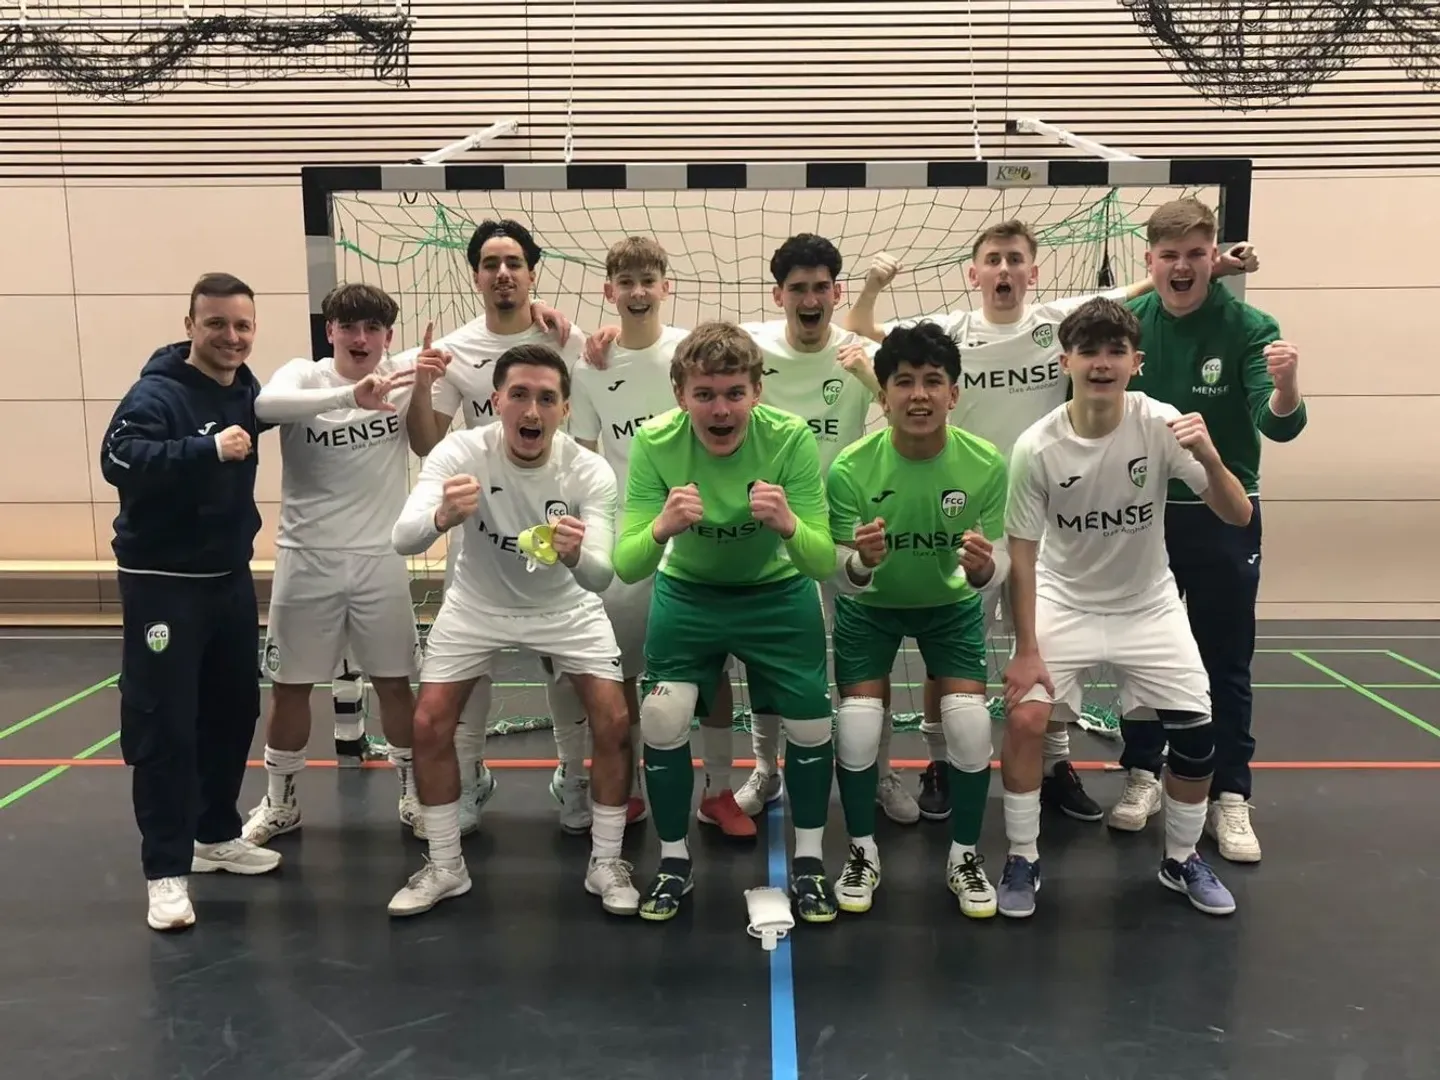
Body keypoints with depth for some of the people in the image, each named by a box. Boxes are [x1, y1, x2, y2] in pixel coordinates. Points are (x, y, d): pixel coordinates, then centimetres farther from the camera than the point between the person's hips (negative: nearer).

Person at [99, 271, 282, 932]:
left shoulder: (250, 393, 5)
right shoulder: (156, 393, -16)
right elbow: (118, 459, -32)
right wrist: (208, 448, -38)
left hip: (231, 578, 7)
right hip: (161, 584, -7)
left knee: (235, 712, 15)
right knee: (163, 726, -3)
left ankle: (217, 834, 32)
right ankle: (166, 870, 7)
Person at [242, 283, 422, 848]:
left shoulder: (399, 377, -1)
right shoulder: (303, 374, -7)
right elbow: (266, 405, -30)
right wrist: (349, 395, -44)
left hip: (379, 557, 1)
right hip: (306, 558, -1)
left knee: (395, 683, 9)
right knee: (289, 686, 9)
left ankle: (413, 793, 26)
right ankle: (280, 802, 28)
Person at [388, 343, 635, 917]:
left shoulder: (590, 471, -26)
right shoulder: (461, 451, -27)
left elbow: (601, 578, -33)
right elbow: (403, 539, -38)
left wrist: (577, 554, -56)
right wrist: (441, 517, -61)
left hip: (566, 607, 0)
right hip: (477, 605, 1)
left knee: (614, 722, -9)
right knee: (429, 725, -6)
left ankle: (606, 863, 11)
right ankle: (445, 867, 15)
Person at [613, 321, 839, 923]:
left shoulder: (791, 439, -28)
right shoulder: (655, 443, -26)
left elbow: (824, 564, -28)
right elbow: (625, 568, -28)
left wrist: (788, 526, -50)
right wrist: (661, 528, -49)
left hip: (779, 594, 0)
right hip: (688, 593, 0)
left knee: (810, 724, -1)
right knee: (662, 720, -8)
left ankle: (809, 861, 24)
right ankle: (674, 861, 17)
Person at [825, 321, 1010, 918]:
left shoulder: (987, 464, -24)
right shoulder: (849, 469, -28)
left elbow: (999, 564, -17)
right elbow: (843, 579, -23)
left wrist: (983, 568, -41)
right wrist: (861, 561, -46)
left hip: (952, 604, 1)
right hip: (869, 606, -1)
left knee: (972, 725, -11)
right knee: (856, 729, -11)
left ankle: (965, 856, 14)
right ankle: (863, 853, 16)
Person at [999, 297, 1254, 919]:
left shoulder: (1160, 424, -18)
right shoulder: (1036, 448, -21)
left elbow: (1238, 515, -18)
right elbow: (1022, 556, -13)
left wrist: (1209, 458, -38)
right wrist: (1027, 651, -14)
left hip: (1148, 605, 2)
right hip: (1063, 603, -1)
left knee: (1197, 735, -3)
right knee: (1024, 719, -17)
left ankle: (1181, 860, 24)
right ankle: (1022, 860, 5)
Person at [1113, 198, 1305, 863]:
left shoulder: (1248, 327, -11)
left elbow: (1278, 425, -21)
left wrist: (1286, 387, -42)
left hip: (1224, 516, -2)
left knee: (1225, 663, 6)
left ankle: (1229, 797, 17)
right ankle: (1142, 775, 27)